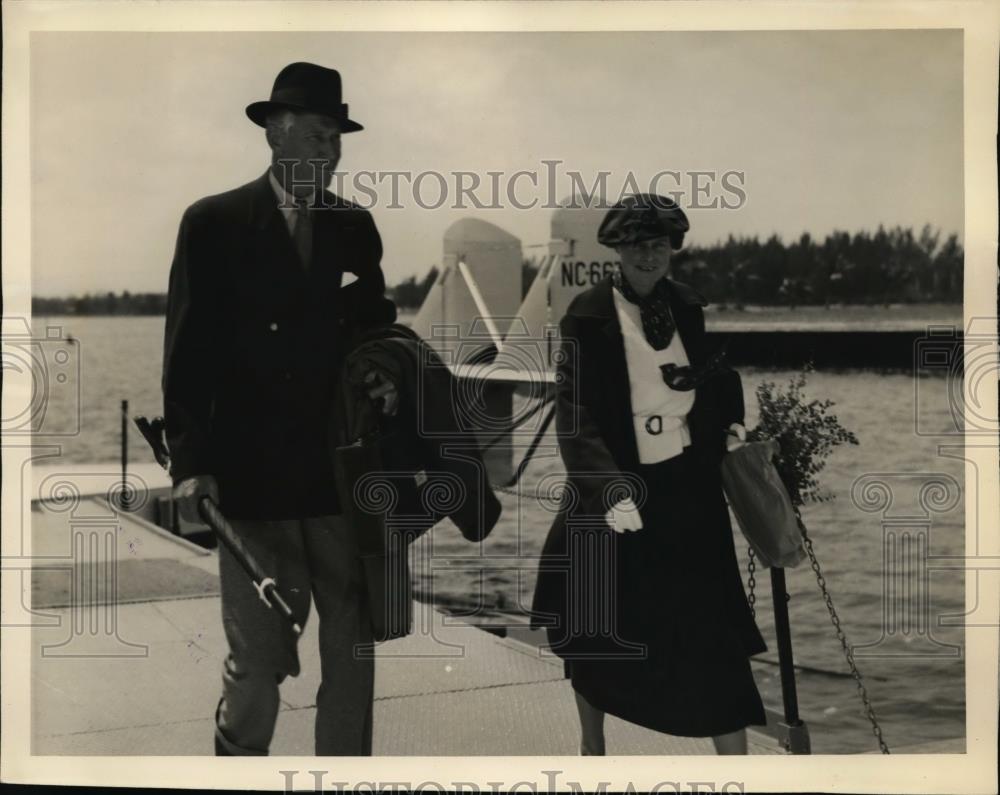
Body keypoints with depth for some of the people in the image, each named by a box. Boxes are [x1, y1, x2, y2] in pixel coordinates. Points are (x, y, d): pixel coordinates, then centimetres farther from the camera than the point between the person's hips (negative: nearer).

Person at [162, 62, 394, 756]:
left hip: (345, 477, 4)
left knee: (353, 657, 8)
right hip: (252, 479, -4)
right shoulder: (215, 223, 0)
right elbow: (189, 353, -4)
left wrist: (387, 377, -2)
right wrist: (191, 464, -11)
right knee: (257, 665, 0)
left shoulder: (357, 227, 11)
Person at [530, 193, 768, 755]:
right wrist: (608, 489, -30)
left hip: (687, 488, 2)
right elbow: (575, 415, -18)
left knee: (711, 628, 1)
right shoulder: (589, 316, -10)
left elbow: (719, 377, 21)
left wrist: (730, 424, 1)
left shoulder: (690, 307, 3)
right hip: (615, 486, -2)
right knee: (595, 626, 13)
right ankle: (592, 742, 37)